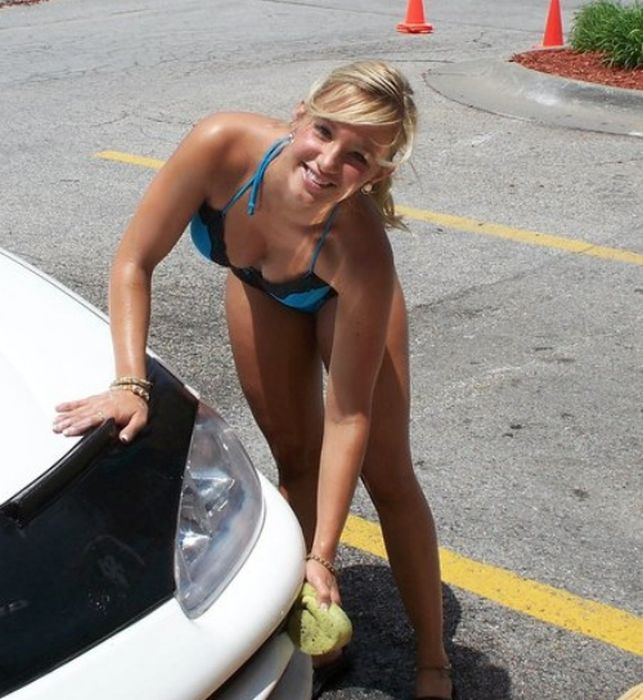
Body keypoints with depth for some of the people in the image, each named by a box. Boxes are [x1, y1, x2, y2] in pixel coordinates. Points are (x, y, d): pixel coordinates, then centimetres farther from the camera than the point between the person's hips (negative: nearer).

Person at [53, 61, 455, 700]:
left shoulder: (361, 247, -44)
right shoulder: (224, 146, -42)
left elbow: (346, 416, -36)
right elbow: (135, 263, -28)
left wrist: (322, 557, -37)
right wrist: (130, 383, -39)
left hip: (344, 293, -3)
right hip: (259, 286, 3)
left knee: (387, 476, -3)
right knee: (293, 460, 11)